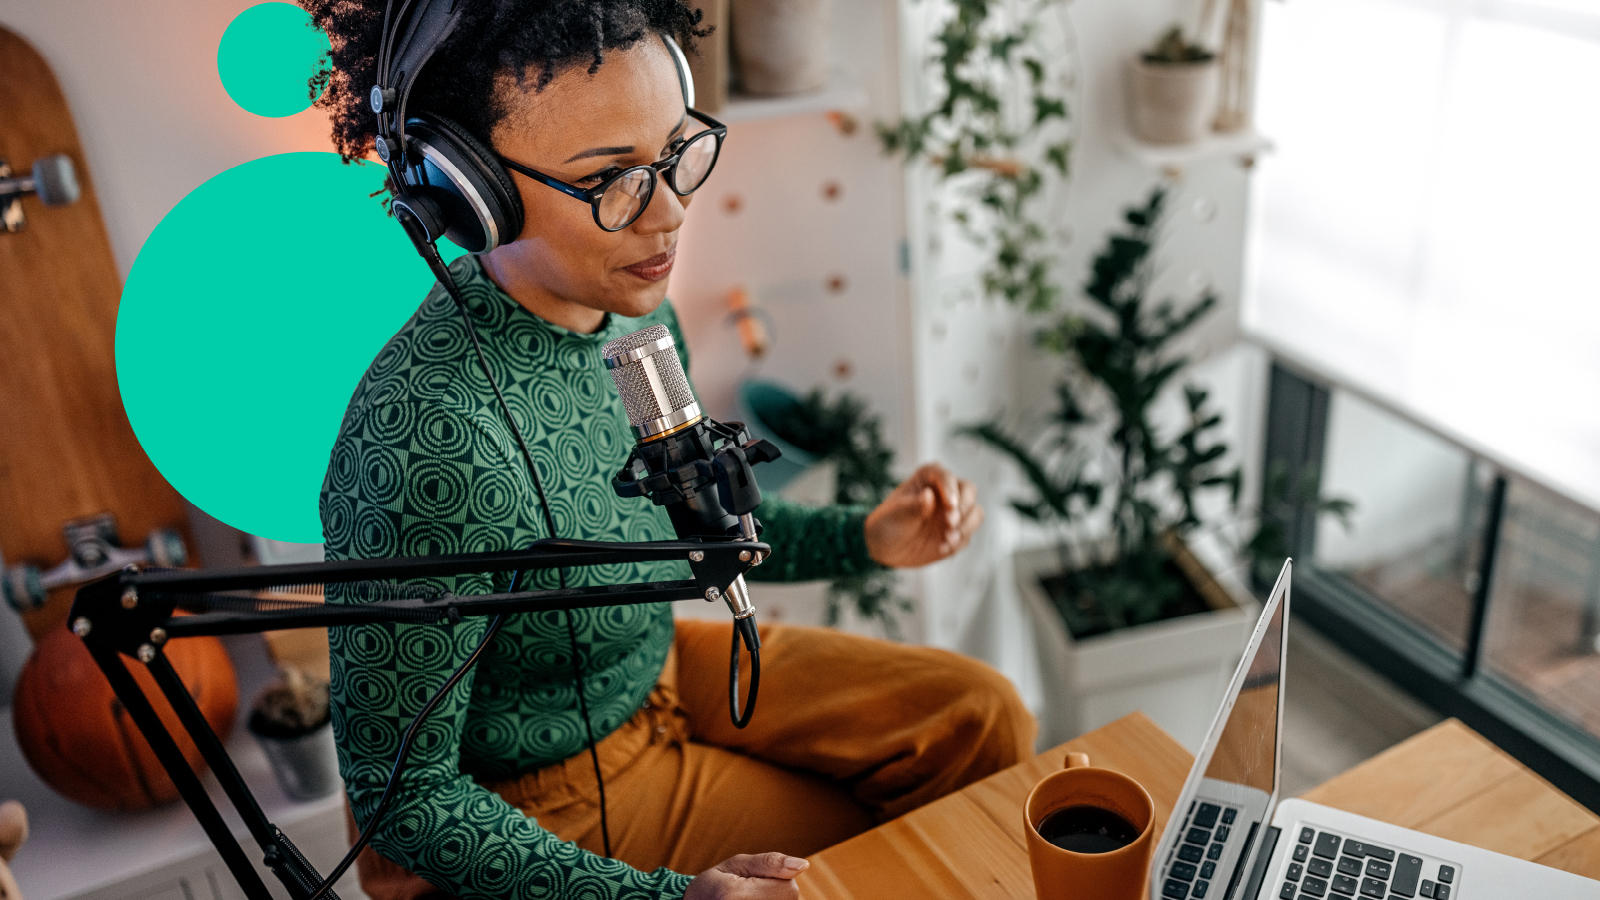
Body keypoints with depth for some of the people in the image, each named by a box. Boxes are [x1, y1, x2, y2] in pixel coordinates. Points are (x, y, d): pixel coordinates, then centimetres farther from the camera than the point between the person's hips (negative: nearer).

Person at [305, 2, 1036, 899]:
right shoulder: (431, 444, -37)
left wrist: (864, 539, -4)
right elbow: (403, 796, -26)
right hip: (536, 806, -7)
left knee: (983, 721, 8)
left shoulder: (628, 306, -10)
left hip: (657, 669, 7)